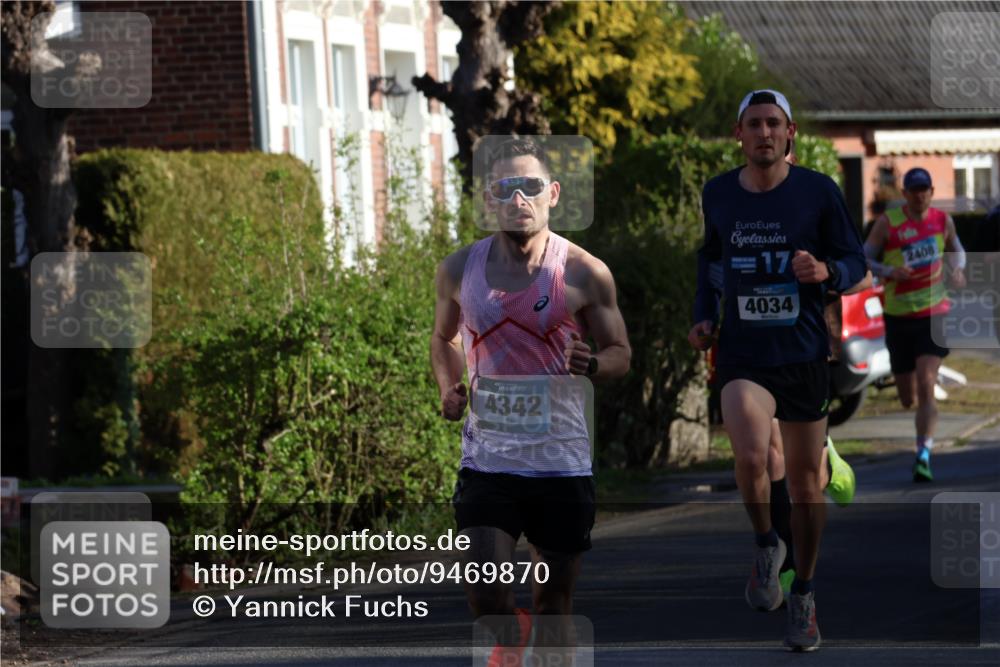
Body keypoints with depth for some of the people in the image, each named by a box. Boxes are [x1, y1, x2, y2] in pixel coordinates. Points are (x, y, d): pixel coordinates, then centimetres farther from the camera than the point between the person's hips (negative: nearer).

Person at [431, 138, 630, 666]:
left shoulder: (584, 274, -4)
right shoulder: (460, 270, 2)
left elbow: (621, 353, 6)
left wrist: (593, 365, -17)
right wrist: (448, 386, 0)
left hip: (562, 460, -1)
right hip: (488, 458, 1)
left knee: (554, 602, 6)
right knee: (484, 597, -9)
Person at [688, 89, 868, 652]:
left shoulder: (819, 192, -4)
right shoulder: (717, 195, 3)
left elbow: (856, 263, 2)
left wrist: (825, 272, -20)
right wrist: (703, 315, 8)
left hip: (804, 353, 0)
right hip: (742, 354, 0)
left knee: (806, 479, 7)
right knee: (750, 457, -24)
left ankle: (804, 596, 24)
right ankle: (766, 544, 5)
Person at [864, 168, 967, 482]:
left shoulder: (943, 220, 4)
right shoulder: (888, 222, -4)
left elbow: (956, 249, 23)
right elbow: (864, 259, -2)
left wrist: (957, 269, 1)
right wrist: (888, 272, -22)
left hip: (934, 314, 0)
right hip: (898, 316, 0)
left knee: (926, 385, -18)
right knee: (908, 399, 9)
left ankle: (924, 455, -17)